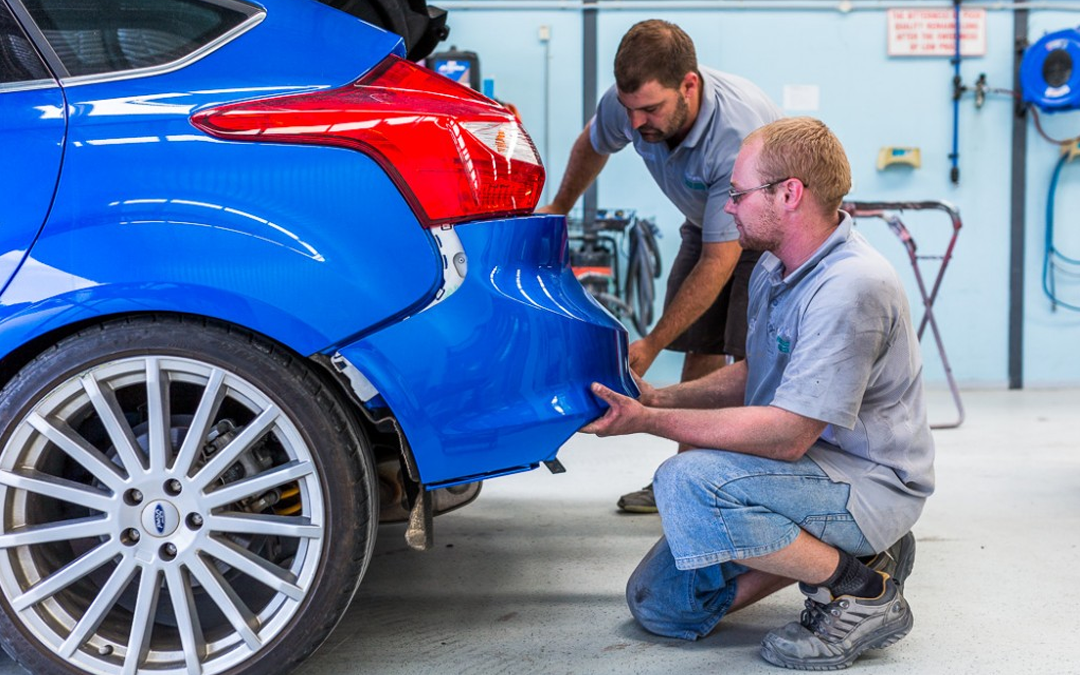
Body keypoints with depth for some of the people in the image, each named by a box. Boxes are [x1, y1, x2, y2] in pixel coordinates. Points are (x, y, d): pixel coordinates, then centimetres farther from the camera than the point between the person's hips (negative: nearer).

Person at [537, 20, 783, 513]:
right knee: (701, 347, 1)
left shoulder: (741, 134, -41)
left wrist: (651, 344, -33)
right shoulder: (627, 103, -22)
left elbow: (719, 260, -36)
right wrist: (559, 208, 17)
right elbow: (592, 144, 6)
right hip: (705, 223, 6)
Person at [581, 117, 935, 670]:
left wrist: (649, 421, -24)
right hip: (809, 469, 9)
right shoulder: (773, 269, 5)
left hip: (871, 484, -9)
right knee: (658, 603, 4)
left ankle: (861, 588, -13)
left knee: (687, 482, -32)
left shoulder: (851, 288, -26)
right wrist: (657, 397, 4)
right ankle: (827, 546, 12)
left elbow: (788, 435, -28)